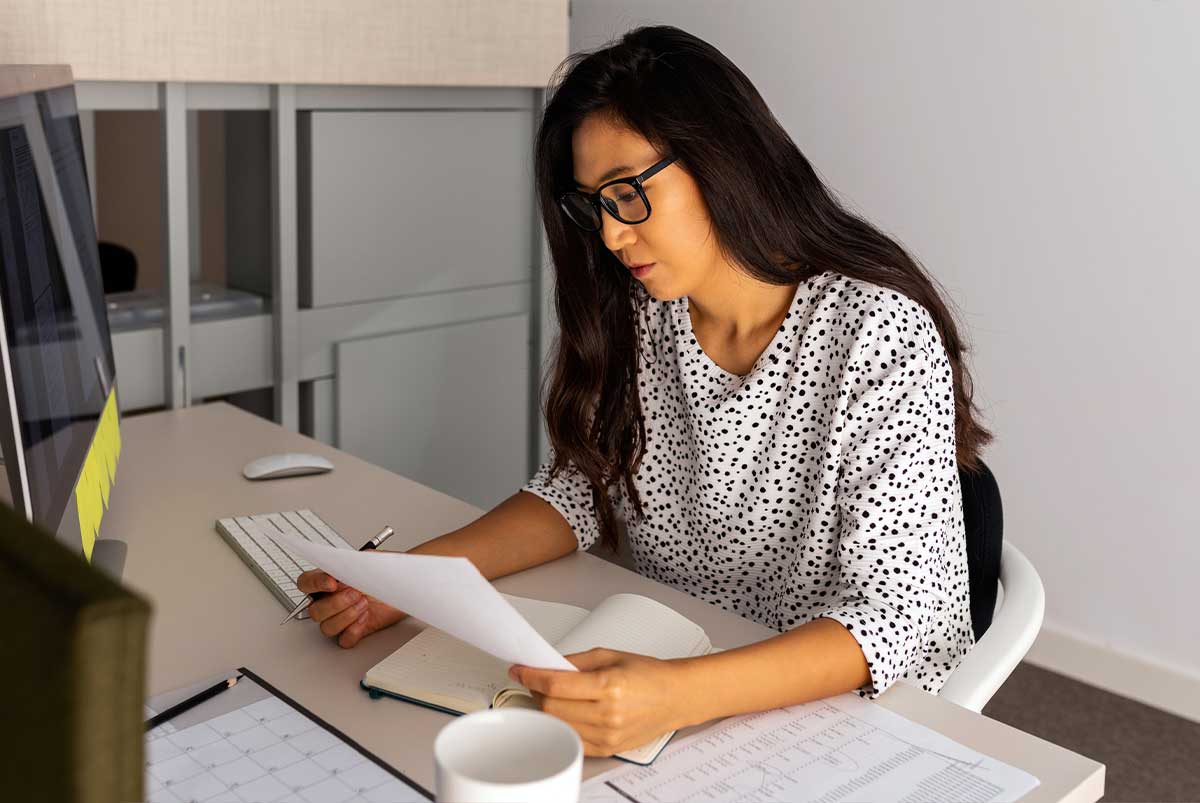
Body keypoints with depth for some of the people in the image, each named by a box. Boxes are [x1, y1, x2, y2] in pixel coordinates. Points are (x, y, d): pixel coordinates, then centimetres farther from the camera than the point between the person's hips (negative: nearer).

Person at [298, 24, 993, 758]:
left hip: (850, 707, -4)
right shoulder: (636, 318, -2)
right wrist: (415, 573, -12)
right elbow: (579, 489, 4)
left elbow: (899, 615, -22)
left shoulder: (879, 337, -19)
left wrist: (679, 696, -36)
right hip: (665, 669, 4)